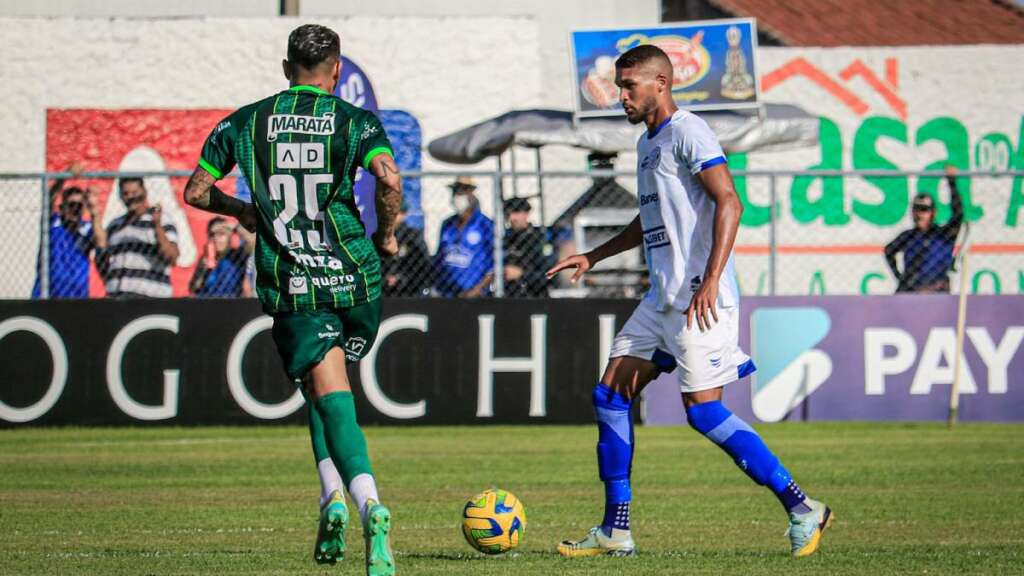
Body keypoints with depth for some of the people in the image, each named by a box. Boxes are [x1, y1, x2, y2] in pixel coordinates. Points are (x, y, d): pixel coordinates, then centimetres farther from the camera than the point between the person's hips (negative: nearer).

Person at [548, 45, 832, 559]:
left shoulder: (687, 133, -10)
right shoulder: (648, 143, 20)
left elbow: (728, 203, -19)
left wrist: (711, 280, -27)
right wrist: (593, 257, 31)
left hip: (699, 299, -10)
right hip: (662, 299, 10)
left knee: (703, 410, -13)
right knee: (610, 396, 6)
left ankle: (802, 509, -7)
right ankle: (615, 531, 9)